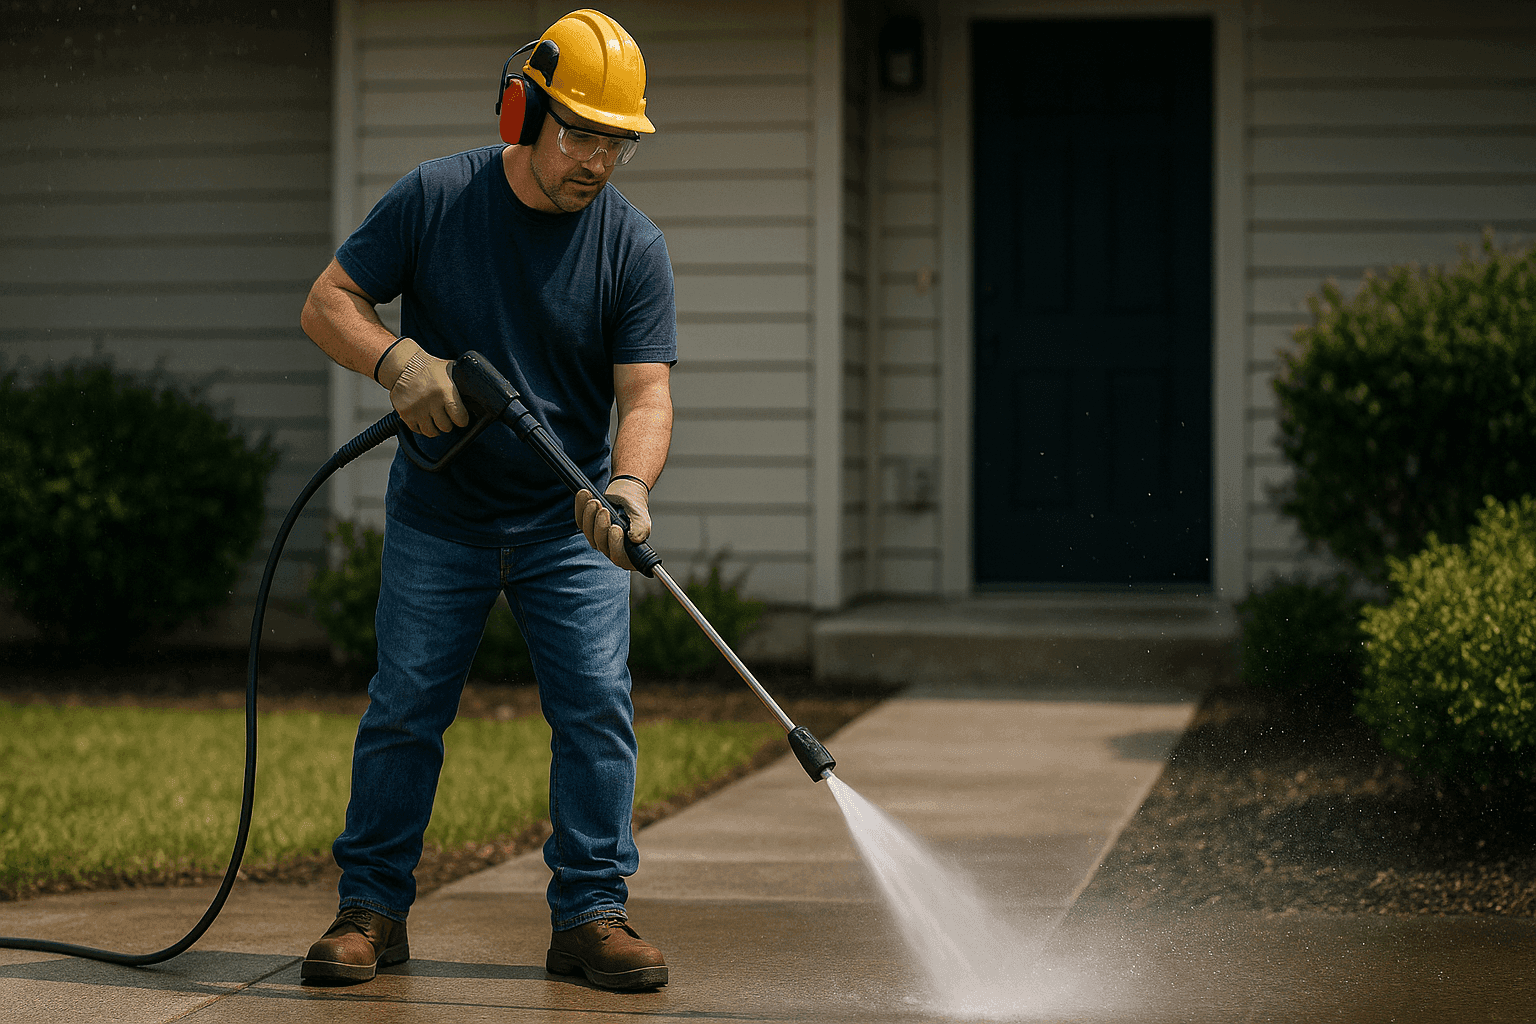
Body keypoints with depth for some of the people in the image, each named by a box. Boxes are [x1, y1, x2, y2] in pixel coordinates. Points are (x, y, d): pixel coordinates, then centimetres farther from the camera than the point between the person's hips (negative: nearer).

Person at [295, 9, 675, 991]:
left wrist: (628, 485, -34)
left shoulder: (634, 248, -8)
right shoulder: (435, 198, -8)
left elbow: (646, 394, -14)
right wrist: (400, 360, -24)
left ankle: (592, 912, 2)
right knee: (404, 708, 1)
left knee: (597, 705, -7)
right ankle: (373, 908, 13)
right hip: (440, 515, 0)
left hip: (569, 519, 0)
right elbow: (329, 302, -4)